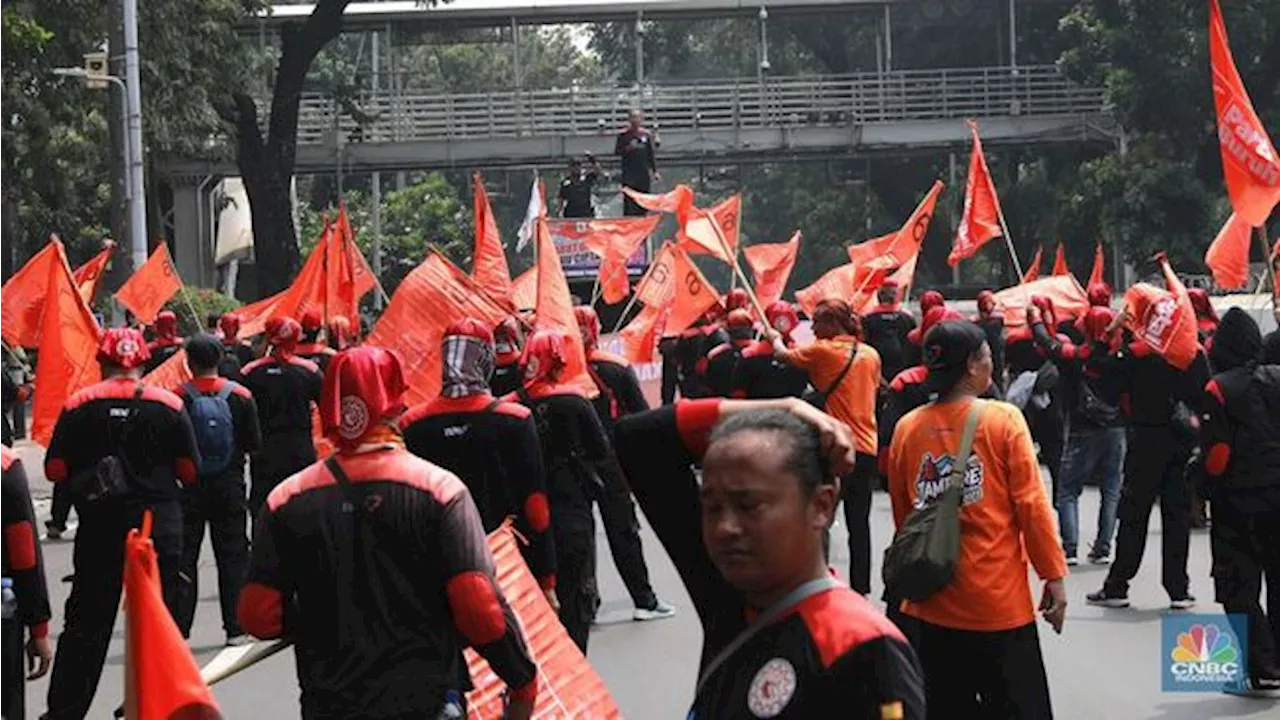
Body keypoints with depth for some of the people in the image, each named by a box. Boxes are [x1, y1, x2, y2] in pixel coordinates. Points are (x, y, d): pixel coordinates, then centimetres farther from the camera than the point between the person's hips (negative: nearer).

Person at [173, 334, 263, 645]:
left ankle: (178, 628, 6)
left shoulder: (177, 397, -11)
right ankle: (236, 628, 8)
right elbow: (255, 444, -2)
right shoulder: (240, 395, -5)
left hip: (188, 487, -1)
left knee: (184, 557, 7)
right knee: (233, 556, 9)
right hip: (229, 485, 1)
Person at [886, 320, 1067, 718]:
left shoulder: (907, 428, 1)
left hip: (930, 600, 4)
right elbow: (1031, 503, -9)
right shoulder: (1003, 419, -9)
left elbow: (901, 515, 10)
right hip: (999, 600, -4)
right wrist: (1054, 575, -1)